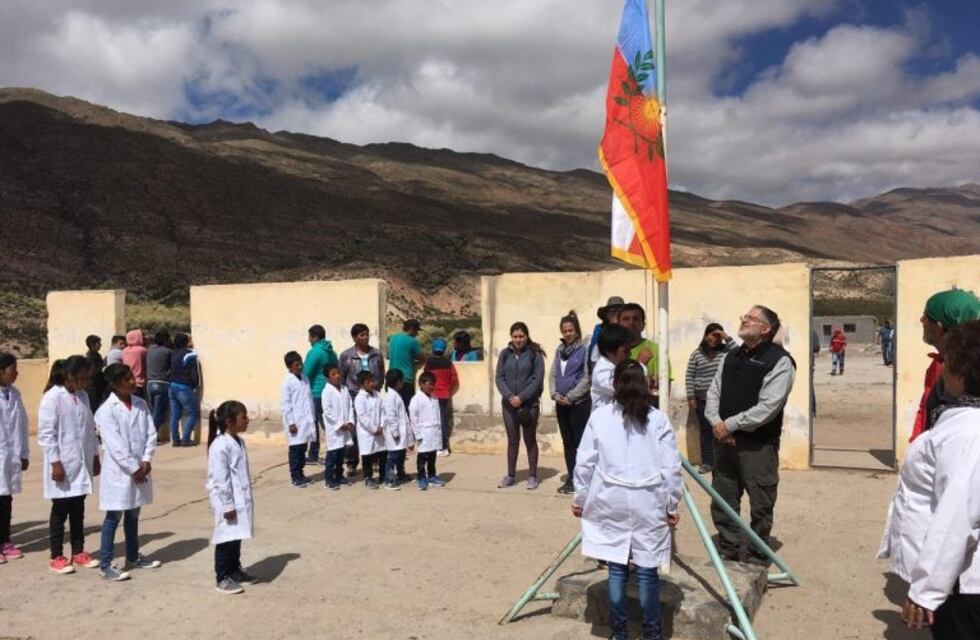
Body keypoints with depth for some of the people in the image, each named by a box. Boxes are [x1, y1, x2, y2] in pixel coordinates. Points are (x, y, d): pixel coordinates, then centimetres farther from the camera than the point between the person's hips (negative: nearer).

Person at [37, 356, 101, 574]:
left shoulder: (83, 396, 7)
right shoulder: (52, 398, -13)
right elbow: (46, 434, -15)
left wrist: (95, 456, 12)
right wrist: (55, 463, -17)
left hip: (82, 463, 6)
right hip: (62, 465, -6)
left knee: (78, 510, 13)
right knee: (60, 511, 4)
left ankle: (78, 552, 23)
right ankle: (56, 557, 16)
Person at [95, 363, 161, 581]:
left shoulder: (141, 404, 5)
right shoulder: (107, 410, -14)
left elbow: (151, 434, 3)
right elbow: (115, 445, -18)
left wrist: (146, 461, -10)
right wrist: (133, 468, -16)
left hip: (141, 469, 6)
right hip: (118, 471, -6)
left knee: (133, 516, 17)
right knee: (113, 517, 2)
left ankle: (133, 557, 30)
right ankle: (105, 565, 10)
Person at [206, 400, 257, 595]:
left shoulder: (239, 442, 8)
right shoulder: (220, 446, -21)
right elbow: (220, 479, -21)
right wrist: (227, 505, -19)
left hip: (240, 499, 9)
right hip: (227, 501, -9)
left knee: (236, 537, 18)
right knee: (226, 539, 2)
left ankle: (235, 570, 31)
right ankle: (222, 577, 13)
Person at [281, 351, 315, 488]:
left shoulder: (305, 378, 9)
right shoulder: (287, 381, -10)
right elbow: (286, 404, -12)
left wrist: (312, 418, 12)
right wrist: (291, 422, -14)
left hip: (307, 420, 6)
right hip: (295, 421, -6)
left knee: (303, 448, 12)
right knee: (295, 449, 0)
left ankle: (300, 474, 23)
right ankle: (295, 477, 10)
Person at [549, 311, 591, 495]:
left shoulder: (584, 349, -7)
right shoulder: (560, 350, 12)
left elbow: (587, 378, -11)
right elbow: (553, 374, 11)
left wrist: (570, 397, -14)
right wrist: (555, 394, -5)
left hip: (579, 403, -6)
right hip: (561, 404, 6)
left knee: (579, 442, -2)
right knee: (567, 443, 11)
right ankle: (571, 478, 20)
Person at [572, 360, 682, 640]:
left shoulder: (599, 416, -2)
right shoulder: (658, 419, -2)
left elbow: (584, 463, 1)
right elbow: (671, 467, -1)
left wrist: (580, 498, 12)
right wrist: (672, 504, 9)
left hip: (611, 502, 1)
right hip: (649, 503, 0)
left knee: (617, 568, 9)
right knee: (647, 570, 7)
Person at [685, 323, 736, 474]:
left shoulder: (725, 350, 4)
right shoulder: (696, 354, 3)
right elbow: (689, 377, 4)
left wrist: (727, 337, -14)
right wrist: (691, 397, -1)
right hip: (703, 400, 1)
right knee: (706, 431, 7)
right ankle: (706, 462, 14)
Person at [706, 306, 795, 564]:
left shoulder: (779, 361, -9)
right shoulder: (731, 357, 13)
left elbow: (768, 407, -17)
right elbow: (713, 392, 11)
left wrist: (730, 424, -15)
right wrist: (716, 422, -7)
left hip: (758, 444, -6)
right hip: (725, 440, 6)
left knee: (760, 506, 6)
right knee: (722, 501, 14)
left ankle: (757, 560, 22)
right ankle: (727, 553, 31)